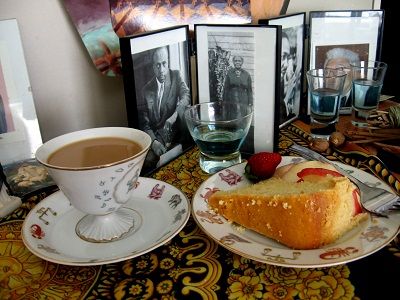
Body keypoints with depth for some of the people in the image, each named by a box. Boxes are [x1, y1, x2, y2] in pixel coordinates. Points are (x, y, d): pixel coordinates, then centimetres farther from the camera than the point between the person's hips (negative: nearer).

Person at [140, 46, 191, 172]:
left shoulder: (176, 76, 6)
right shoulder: (146, 89, 5)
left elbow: (186, 95, -12)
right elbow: (144, 123, 3)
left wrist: (175, 115, -32)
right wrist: (153, 141, -17)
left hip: (174, 131, 1)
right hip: (156, 135, -1)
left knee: (183, 111, -29)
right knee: (148, 159, -31)